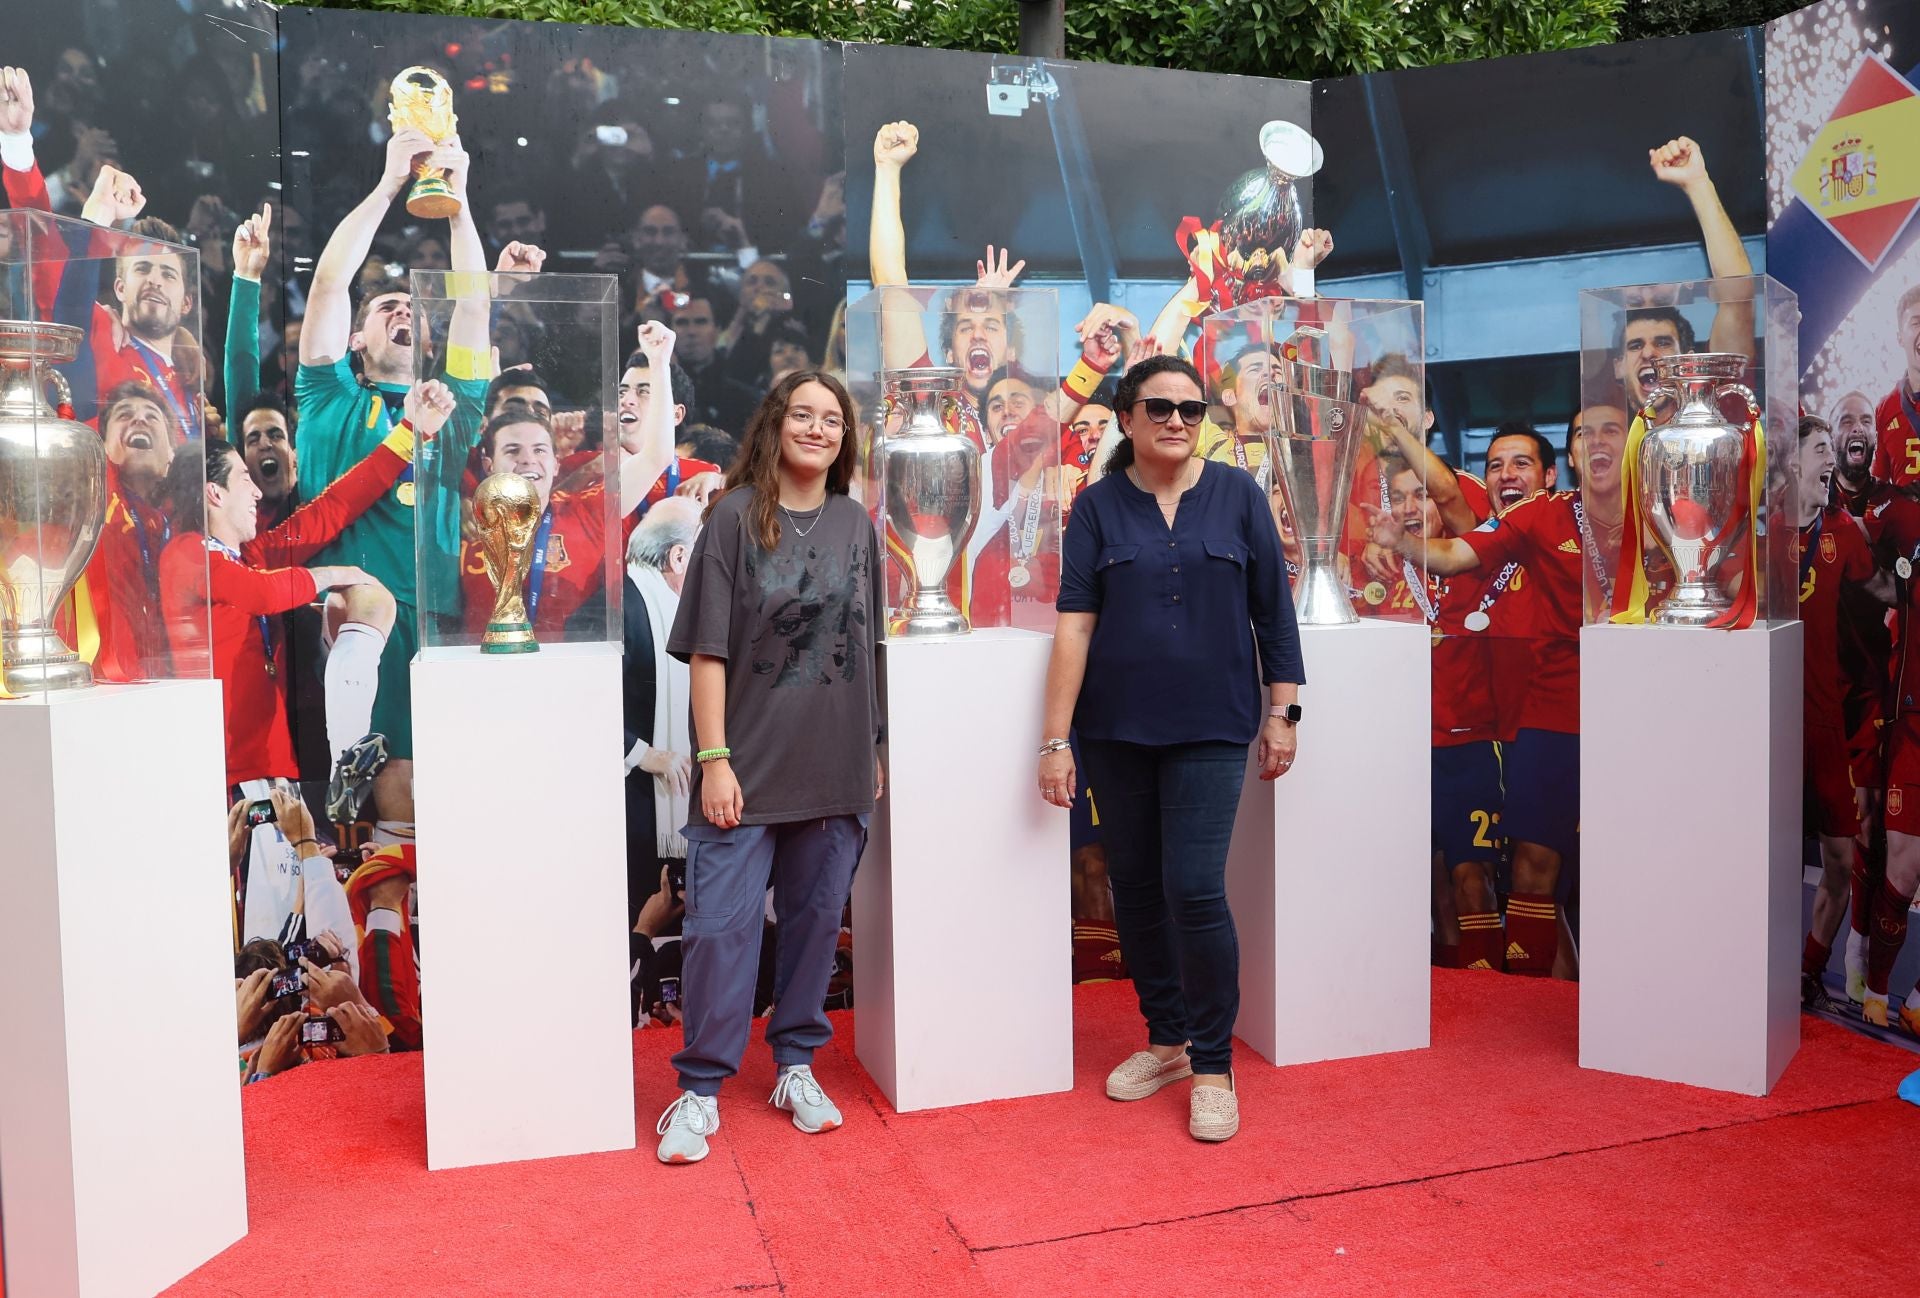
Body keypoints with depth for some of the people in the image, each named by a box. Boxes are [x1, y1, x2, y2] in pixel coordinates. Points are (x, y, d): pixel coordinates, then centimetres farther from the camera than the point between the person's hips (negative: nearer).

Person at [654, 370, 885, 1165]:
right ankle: (700, 1087, 13)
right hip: (747, 768, -3)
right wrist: (713, 757, -11)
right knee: (721, 926, -1)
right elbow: (708, 649, -7)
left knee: (816, 920, 12)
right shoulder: (737, 516, -4)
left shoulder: (856, 524, 7)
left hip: (835, 769, 4)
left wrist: (872, 750, 13)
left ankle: (796, 1064, 28)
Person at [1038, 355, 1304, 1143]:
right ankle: (1166, 1039, 29)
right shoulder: (1099, 507, 1)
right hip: (1116, 731, 2)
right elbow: (1074, 624, -4)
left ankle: (1213, 1066, 8)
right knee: (1135, 888, 10)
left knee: (1194, 890, -9)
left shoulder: (1236, 496, 2)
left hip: (1210, 729, -2)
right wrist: (1055, 739, -8)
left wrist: (1281, 712, 2)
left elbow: (1273, 611, 5)